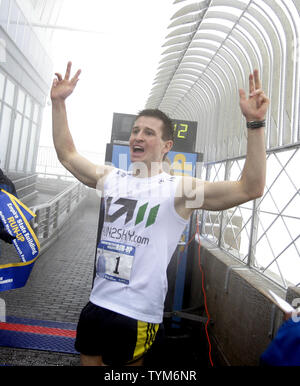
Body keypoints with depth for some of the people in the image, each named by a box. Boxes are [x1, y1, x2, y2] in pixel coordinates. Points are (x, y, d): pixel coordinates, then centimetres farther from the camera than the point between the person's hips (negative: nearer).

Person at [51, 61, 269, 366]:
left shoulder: (179, 190, -13)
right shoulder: (112, 179, 2)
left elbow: (250, 188, -21)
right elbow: (67, 155, 13)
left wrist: (255, 124, -30)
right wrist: (58, 102, 8)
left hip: (138, 315, -5)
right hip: (97, 303, 5)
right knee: (89, 361, 23)